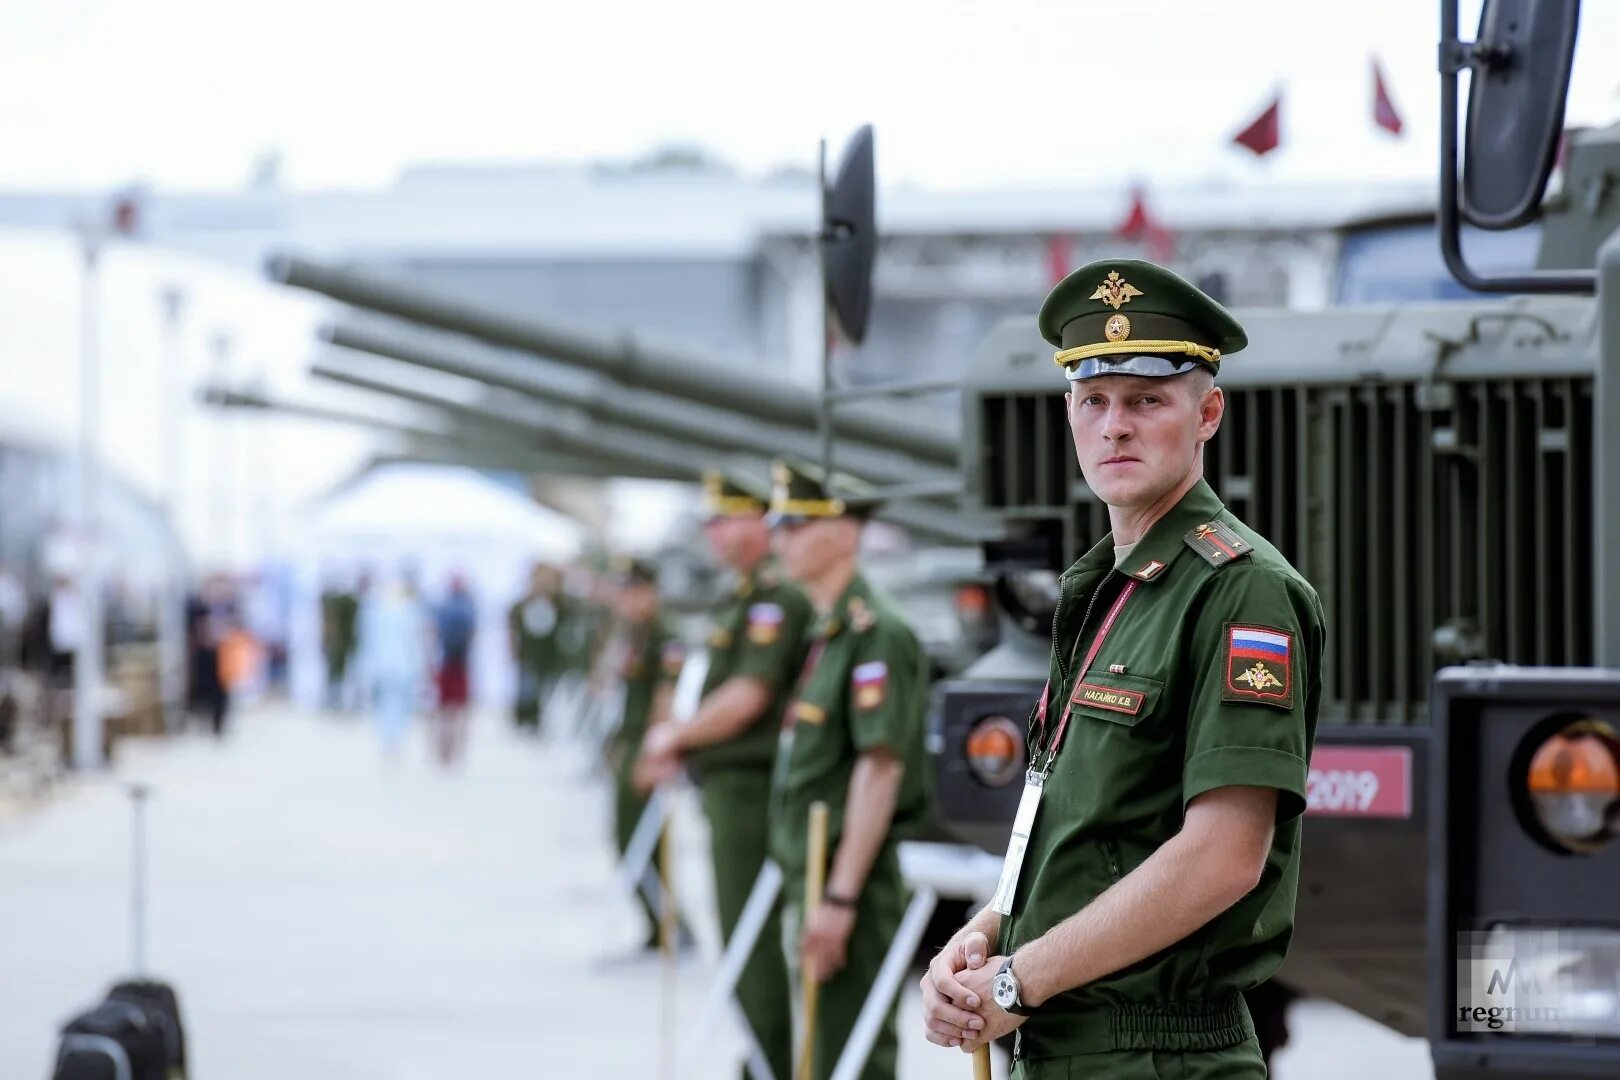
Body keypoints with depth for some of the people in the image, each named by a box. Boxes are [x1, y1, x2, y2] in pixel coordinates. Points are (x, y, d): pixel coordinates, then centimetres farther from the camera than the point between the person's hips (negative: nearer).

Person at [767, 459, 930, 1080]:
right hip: (812, 878, 10)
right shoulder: (825, 632, 17)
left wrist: (839, 899, -24)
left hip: (852, 883, -10)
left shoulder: (874, 632, -13)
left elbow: (880, 767, -20)